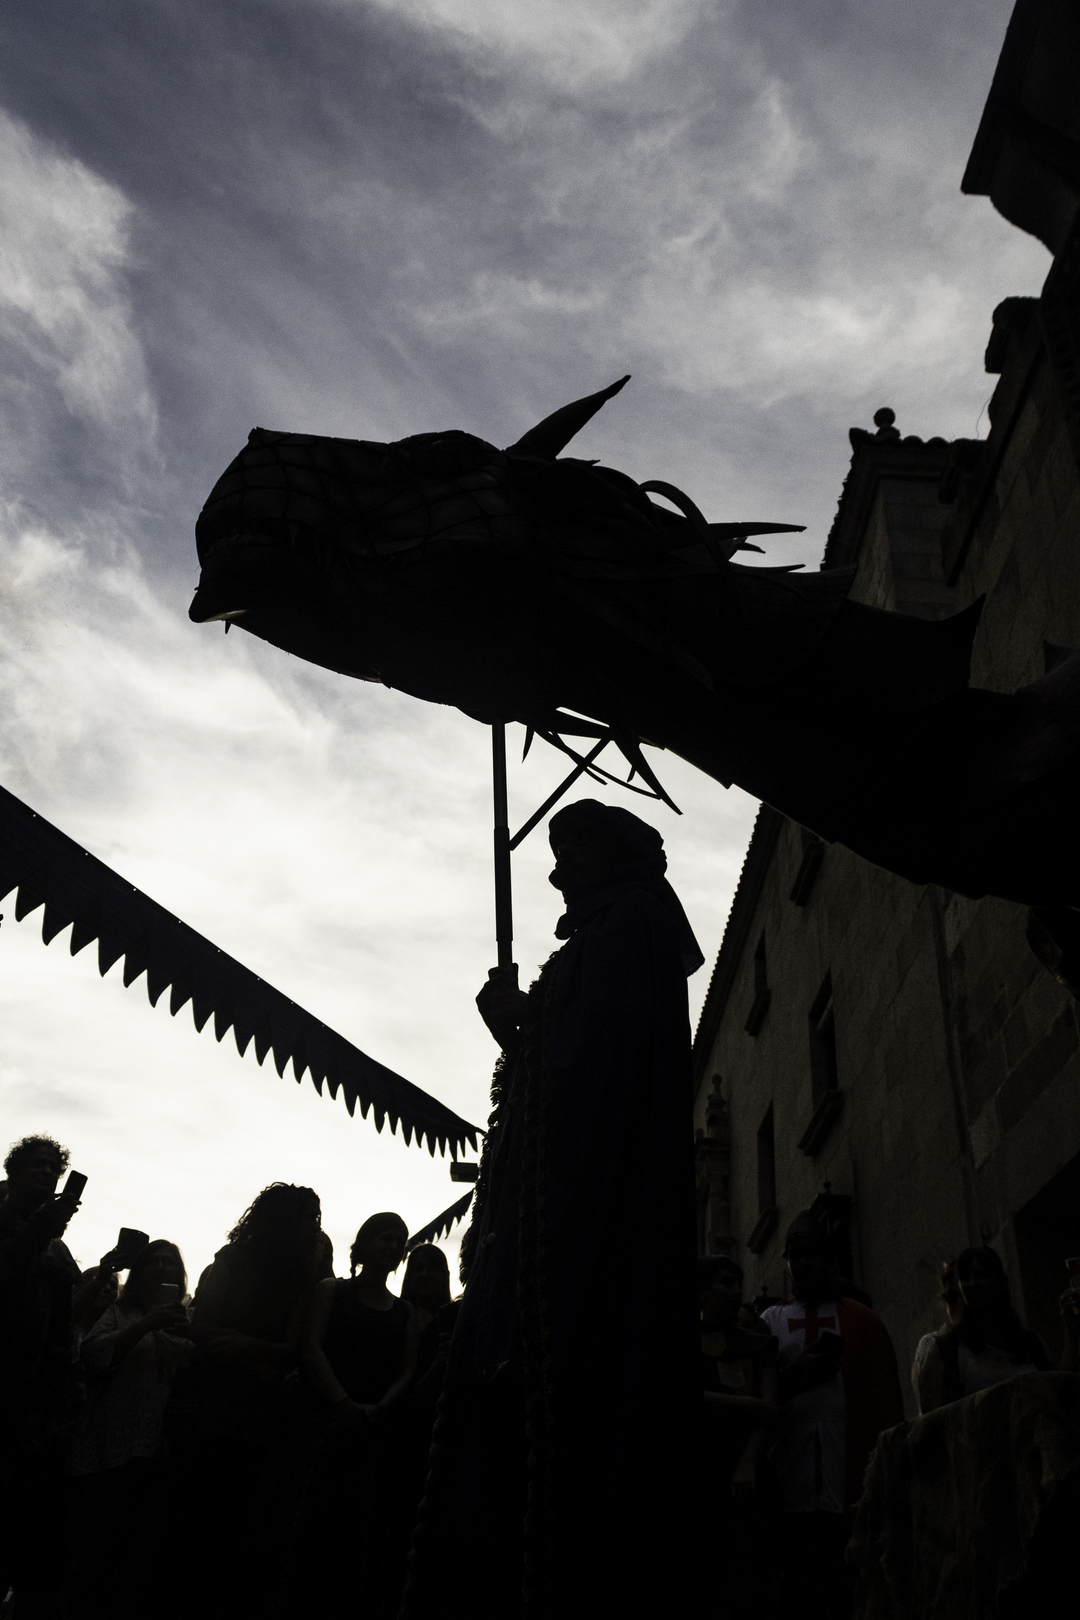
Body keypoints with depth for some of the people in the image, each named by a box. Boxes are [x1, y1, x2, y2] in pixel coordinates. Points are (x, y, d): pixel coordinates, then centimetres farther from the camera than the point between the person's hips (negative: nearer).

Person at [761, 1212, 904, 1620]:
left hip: (852, 1478, -1)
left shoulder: (862, 1320, 13)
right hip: (793, 1480, 1)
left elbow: (887, 1402, 6)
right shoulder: (771, 1321, 16)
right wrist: (799, 1372, -6)